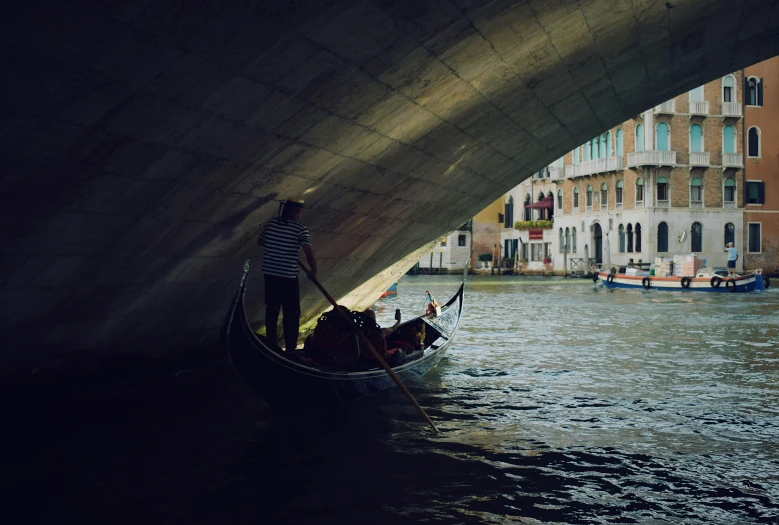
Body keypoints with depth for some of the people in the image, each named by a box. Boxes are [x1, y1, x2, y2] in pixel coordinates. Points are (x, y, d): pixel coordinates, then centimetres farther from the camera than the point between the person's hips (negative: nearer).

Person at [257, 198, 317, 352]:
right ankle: (290, 347, 8)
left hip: (270, 274, 5)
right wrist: (314, 271, -6)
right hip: (288, 277, -5)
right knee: (292, 313, 6)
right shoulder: (300, 229, -13)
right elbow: (309, 252, -20)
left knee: (271, 310, 18)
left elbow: (260, 241, 17)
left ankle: (270, 343, 28)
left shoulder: (271, 223, 2)